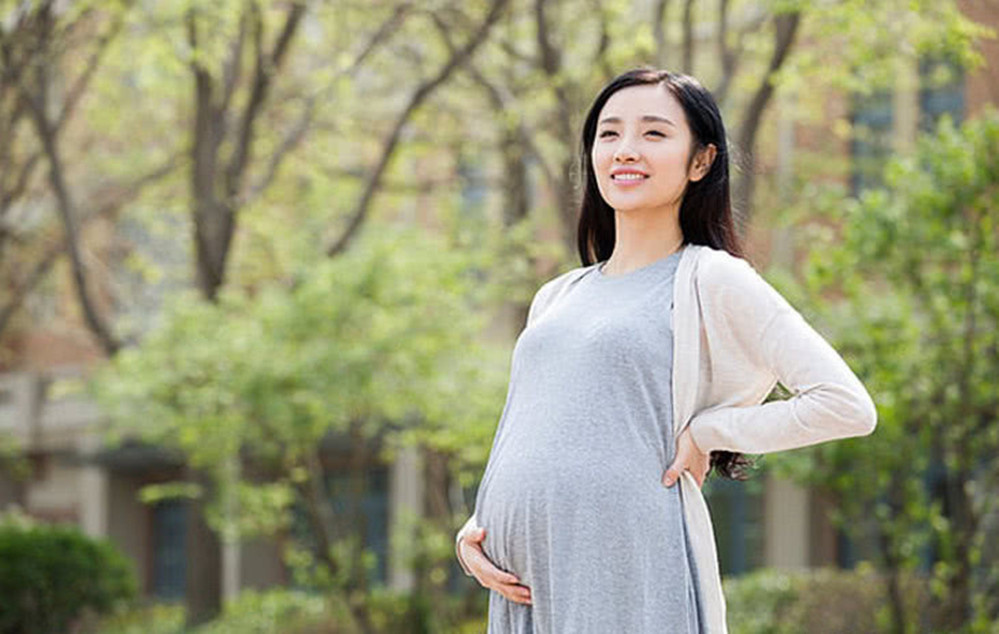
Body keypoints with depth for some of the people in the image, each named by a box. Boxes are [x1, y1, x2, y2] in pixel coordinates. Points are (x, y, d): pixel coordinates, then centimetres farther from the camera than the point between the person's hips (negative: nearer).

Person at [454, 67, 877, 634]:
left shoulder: (710, 279, 0)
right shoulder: (556, 299, 19)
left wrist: (707, 433, -6)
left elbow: (847, 405, -8)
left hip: (633, 587, -6)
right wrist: (473, 533, 5)